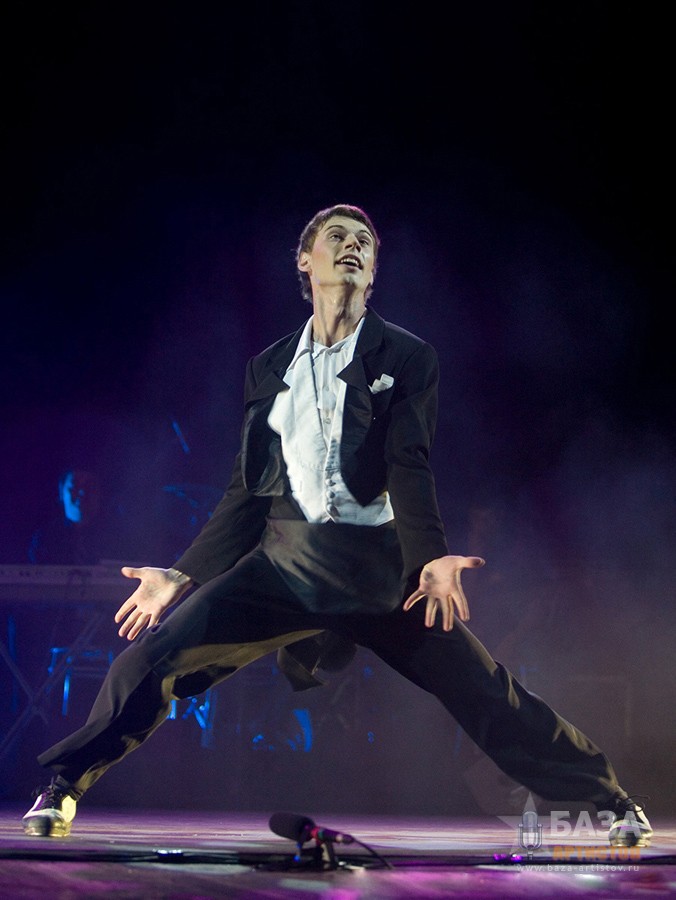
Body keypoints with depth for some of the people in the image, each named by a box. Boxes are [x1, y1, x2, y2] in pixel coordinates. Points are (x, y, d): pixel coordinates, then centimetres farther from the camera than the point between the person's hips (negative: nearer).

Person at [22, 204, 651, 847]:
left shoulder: (407, 358, 6)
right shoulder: (268, 367, 14)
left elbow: (409, 468, -8)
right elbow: (247, 492, 16)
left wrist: (430, 559, -24)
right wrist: (183, 575, 10)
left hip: (377, 564, -2)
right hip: (285, 561, 2)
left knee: (486, 694, -6)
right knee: (148, 659, -11)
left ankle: (610, 801, 9)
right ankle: (62, 787, 6)